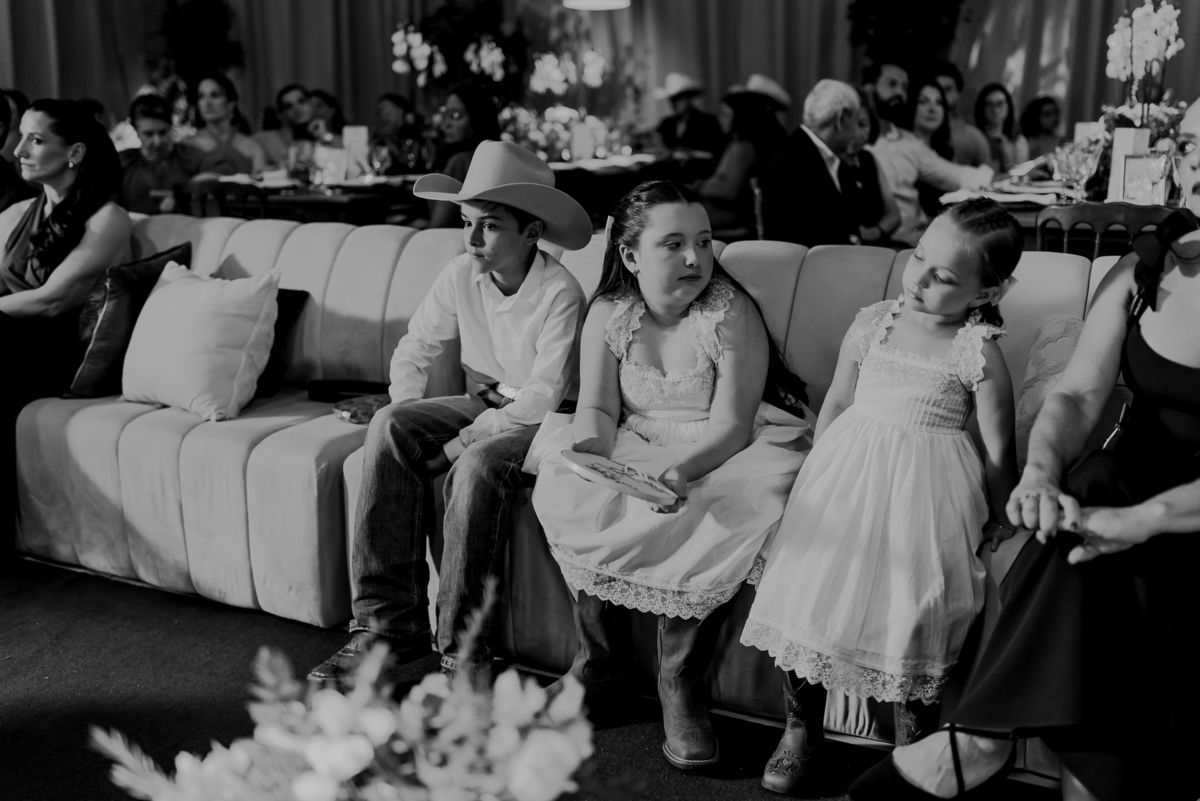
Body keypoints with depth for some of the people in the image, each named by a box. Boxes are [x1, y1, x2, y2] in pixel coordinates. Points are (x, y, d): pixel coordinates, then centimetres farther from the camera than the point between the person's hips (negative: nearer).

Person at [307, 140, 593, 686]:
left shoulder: (559, 294, -20)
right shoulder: (461, 276, -3)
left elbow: (543, 397, -22)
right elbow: (413, 350, 7)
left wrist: (461, 442, -22)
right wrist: (406, 414, -10)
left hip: (545, 419, -6)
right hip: (487, 401, 6)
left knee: (478, 466, -36)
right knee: (388, 428, -21)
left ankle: (461, 647, -24)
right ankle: (388, 621, -20)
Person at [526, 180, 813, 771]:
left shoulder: (731, 312, -14)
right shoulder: (608, 312, -1)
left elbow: (730, 425, -19)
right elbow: (597, 408, -4)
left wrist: (682, 472, -39)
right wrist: (588, 446, -28)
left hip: (726, 452, -3)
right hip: (633, 448, 3)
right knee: (561, 489, -22)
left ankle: (681, 680, -16)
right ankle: (599, 655, -5)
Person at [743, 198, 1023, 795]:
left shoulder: (978, 353, -8)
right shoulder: (872, 323, 3)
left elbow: (999, 451, -2)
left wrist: (1003, 521, 2)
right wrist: (818, 473, 11)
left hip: (923, 493, -3)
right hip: (848, 476, 4)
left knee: (908, 606, -5)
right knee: (809, 586, 0)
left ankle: (909, 743, 18)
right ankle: (800, 728, 19)